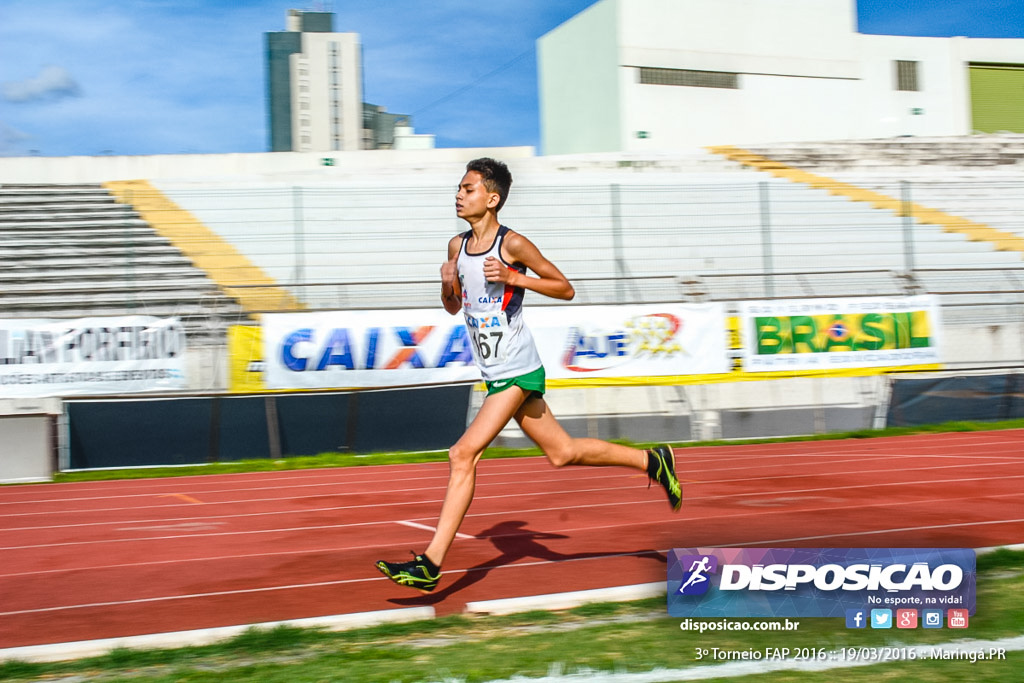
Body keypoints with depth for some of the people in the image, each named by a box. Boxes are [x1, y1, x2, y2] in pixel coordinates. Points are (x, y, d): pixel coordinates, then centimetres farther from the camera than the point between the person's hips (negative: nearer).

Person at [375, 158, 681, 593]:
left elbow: (565, 289, -7)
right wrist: (447, 283, -4)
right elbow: (453, 308, 18)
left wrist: (513, 277, -19)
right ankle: (652, 462, 33)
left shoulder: (513, 244, -13)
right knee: (562, 452, 16)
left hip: (517, 373, -8)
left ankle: (431, 565, -12)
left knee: (463, 455, -15)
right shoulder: (457, 246, 8)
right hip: (495, 373, 8)